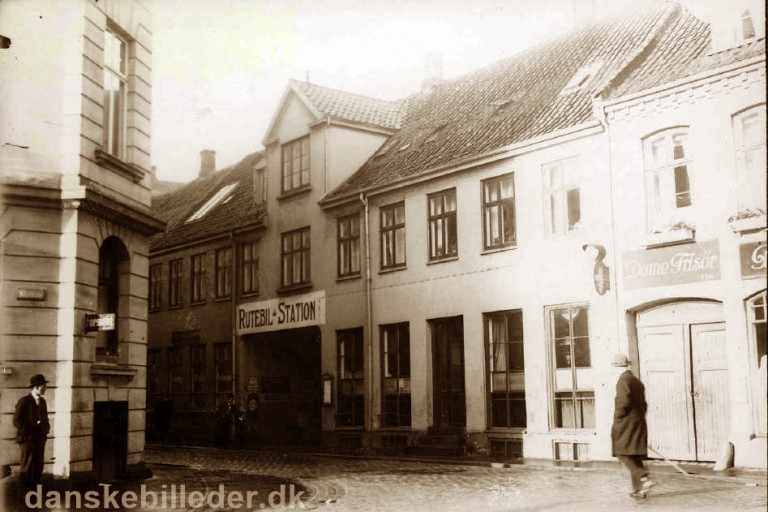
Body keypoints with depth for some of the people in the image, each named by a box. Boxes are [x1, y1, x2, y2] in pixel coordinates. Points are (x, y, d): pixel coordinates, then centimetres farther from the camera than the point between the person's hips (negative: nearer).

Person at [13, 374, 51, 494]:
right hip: (28, 439, -7)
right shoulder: (24, 401, -12)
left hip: (40, 439, 7)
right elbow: (17, 421, -14)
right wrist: (27, 433, -13)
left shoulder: (42, 401, 11)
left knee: (38, 466, 11)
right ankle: (25, 492, 10)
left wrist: (46, 429, 8)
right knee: (27, 467, 0)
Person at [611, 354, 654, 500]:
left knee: (623, 452, -7)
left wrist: (617, 417, -11)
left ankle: (643, 478, -20)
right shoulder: (637, 381, 17)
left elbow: (623, 401, -21)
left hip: (626, 424, -9)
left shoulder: (623, 380, -10)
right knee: (634, 456, 9)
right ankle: (638, 489, 9)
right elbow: (643, 404, 20)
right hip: (639, 423, 9)